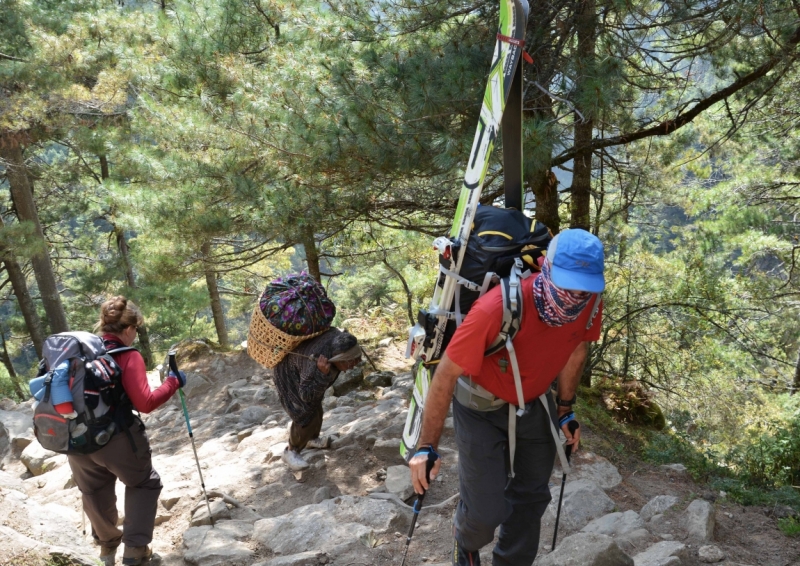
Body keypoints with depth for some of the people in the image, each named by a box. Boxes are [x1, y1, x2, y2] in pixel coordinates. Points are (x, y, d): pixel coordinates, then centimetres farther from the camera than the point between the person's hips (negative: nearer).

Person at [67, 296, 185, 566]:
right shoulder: (128, 356, -12)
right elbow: (145, 403, -18)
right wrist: (172, 382, -6)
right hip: (115, 438, -6)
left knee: (94, 492, 26)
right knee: (144, 484, 18)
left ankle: (107, 544, 45)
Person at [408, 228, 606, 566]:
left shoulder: (590, 302, -20)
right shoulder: (496, 309, -38)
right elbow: (446, 375, -28)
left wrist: (566, 409, 13)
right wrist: (427, 447, -24)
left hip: (534, 405, 5)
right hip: (483, 409, -5)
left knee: (531, 499, 14)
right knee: (486, 511, -4)